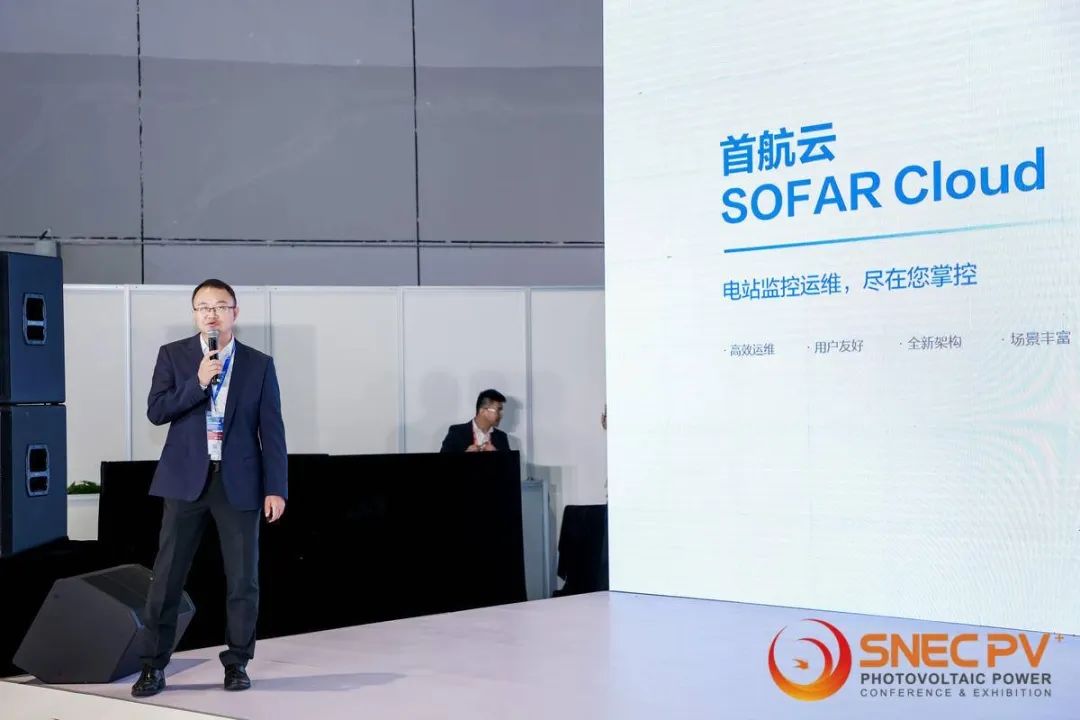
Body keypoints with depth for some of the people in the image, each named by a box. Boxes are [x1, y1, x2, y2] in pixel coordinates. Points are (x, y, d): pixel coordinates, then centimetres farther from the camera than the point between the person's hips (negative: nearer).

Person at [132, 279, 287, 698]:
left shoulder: (259, 364, 4)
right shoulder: (173, 355, 5)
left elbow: (271, 430, 2)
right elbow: (156, 412, -4)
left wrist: (276, 488, -4)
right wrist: (198, 383, -15)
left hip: (239, 482, 0)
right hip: (187, 479, 0)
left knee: (243, 577, 3)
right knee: (167, 575, 1)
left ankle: (237, 662, 16)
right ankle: (153, 666, 9)